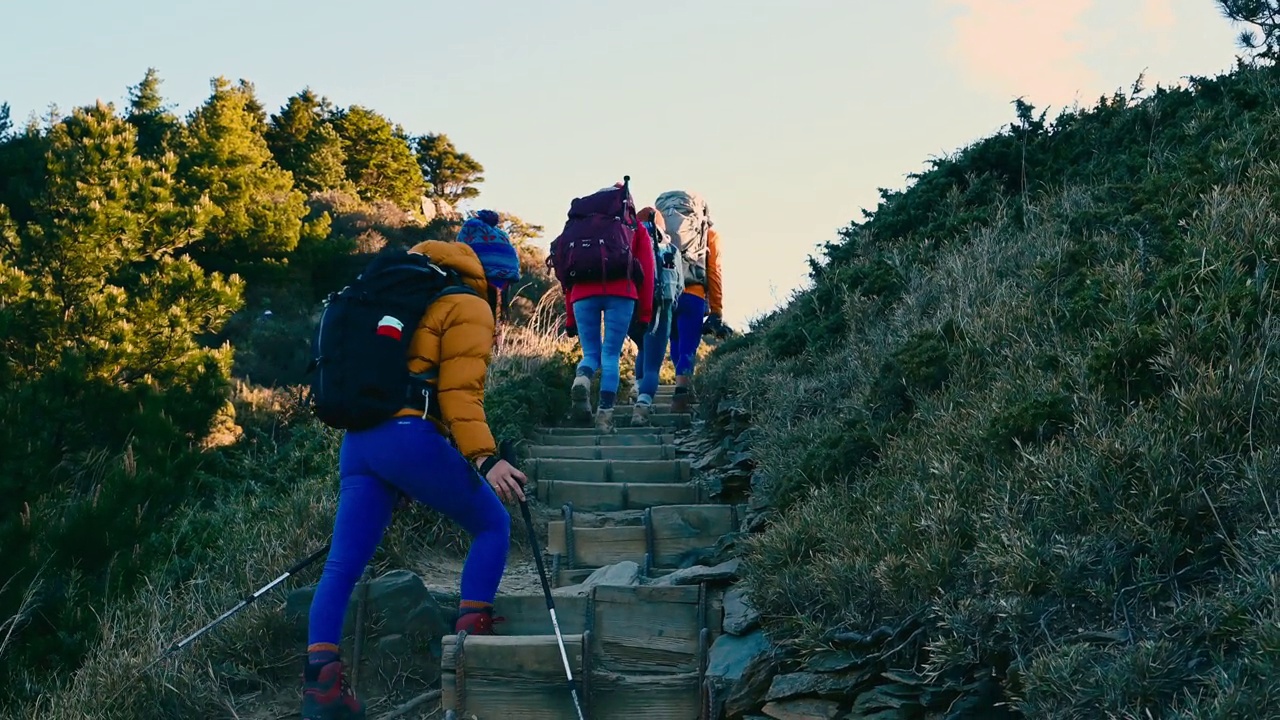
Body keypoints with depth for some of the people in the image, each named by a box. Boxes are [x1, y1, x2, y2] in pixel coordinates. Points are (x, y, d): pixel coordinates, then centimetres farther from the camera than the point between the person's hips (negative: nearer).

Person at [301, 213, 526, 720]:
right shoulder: (470, 307, 2)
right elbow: (460, 392, -10)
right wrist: (484, 458, -18)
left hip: (359, 440, 8)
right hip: (412, 438, -8)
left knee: (342, 565, 2)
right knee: (492, 525, 11)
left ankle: (320, 675, -7)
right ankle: (472, 631, 2)